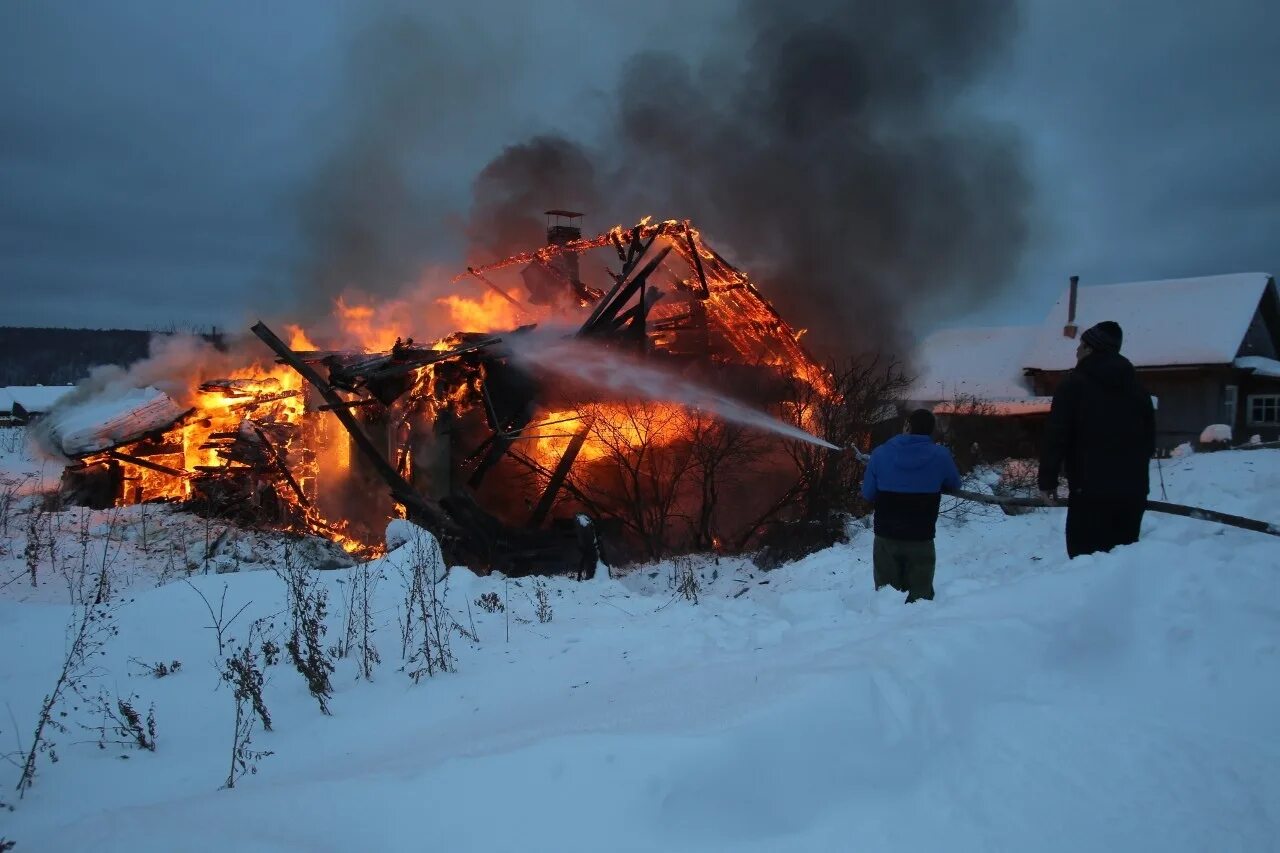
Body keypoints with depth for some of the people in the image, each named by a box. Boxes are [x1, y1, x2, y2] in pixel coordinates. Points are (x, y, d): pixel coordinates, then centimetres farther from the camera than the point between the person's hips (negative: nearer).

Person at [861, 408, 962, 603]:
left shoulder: (881, 453, -7)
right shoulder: (941, 456, -9)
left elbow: (867, 494, 1)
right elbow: (954, 485, 10)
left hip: (886, 538, 1)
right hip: (921, 540, -1)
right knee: (920, 597, 11)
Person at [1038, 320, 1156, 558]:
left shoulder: (1075, 383, -5)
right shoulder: (1136, 386, 14)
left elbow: (1056, 436, -10)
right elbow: (1150, 438, 18)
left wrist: (1047, 481, -5)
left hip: (1091, 488, -6)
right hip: (1133, 490, 6)